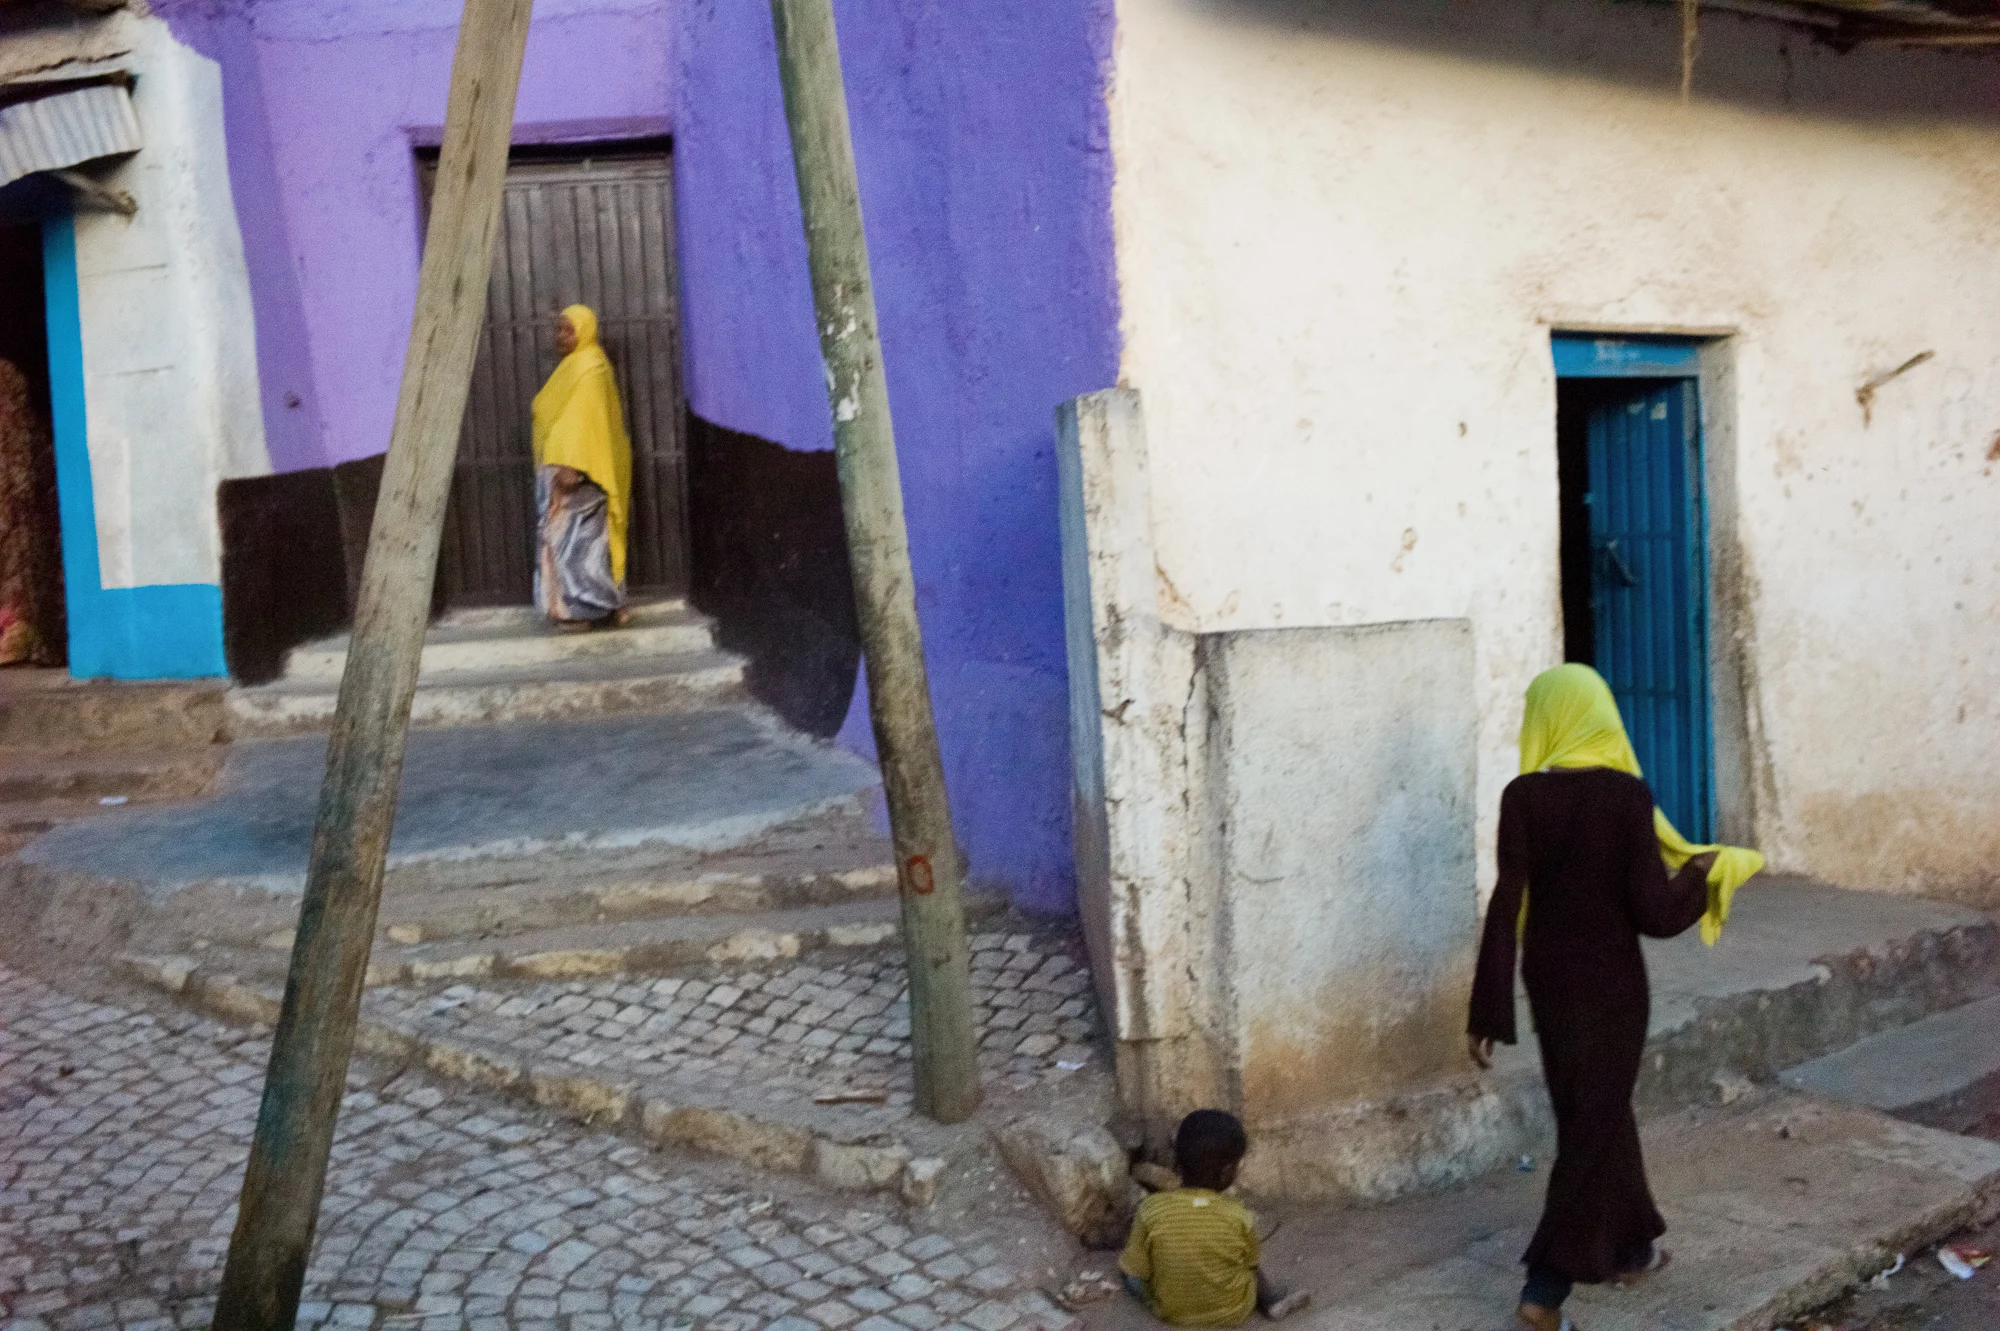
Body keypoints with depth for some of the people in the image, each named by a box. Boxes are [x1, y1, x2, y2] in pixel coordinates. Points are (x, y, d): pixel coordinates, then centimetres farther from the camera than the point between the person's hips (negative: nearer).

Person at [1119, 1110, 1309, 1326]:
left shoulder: (1151, 1210, -19)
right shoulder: (1239, 1217, -19)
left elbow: (1135, 1272, -12)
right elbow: (1249, 1265, -2)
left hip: (1171, 1312, -2)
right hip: (1232, 1314, 2)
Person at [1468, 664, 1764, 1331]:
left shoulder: (1522, 796, -10)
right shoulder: (1627, 795, -15)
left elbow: (1506, 905, -12)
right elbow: (1653, 913, -15)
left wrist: (1488, 1011, -8)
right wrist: (1700, 872, 7)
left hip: (1548, 978, 3)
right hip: (1612, 981, -3)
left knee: (1591, 1109, 22)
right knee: (1595, 1121, 7)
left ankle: (1627, 1245, 39)